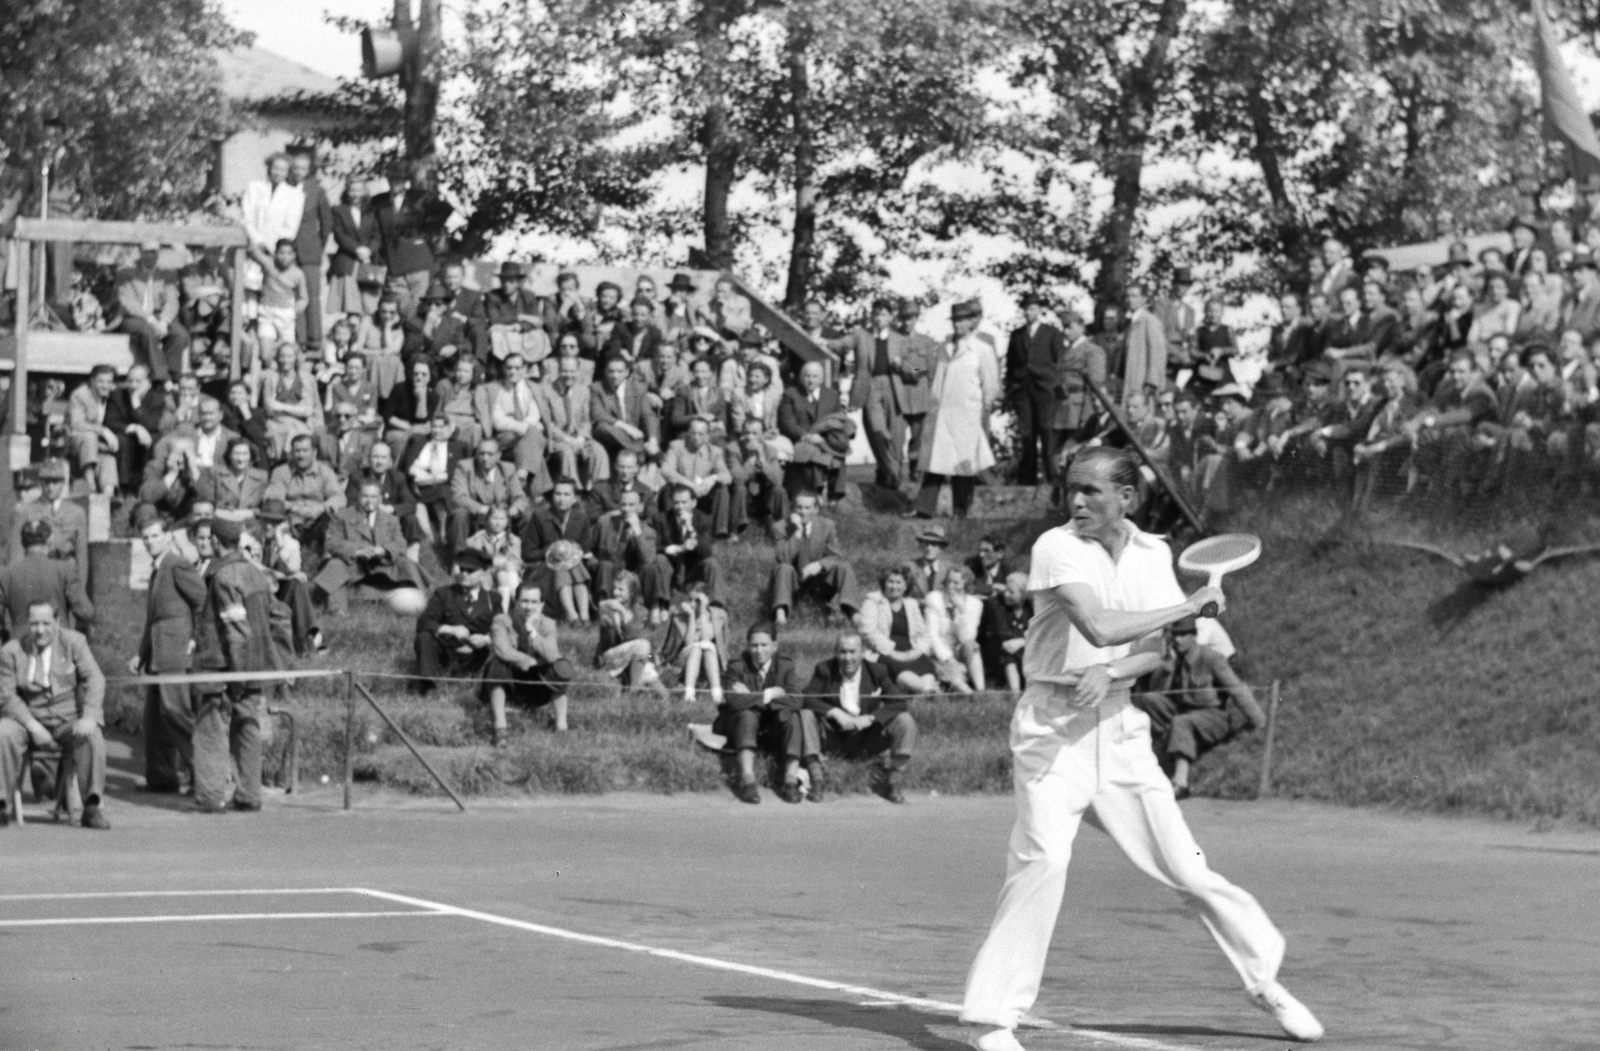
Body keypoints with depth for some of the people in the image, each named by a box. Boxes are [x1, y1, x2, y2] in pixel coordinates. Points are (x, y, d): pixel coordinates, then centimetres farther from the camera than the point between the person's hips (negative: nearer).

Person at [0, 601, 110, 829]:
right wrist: (32, 726, -19)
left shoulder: (74, 642, 1)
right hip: (28, 717, 0)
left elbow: (94, 679, -7)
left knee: (92, 735, -32)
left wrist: (89, 717, -24)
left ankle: (92, 807, -29)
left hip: (68, 720, 0)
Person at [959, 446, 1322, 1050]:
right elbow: (1099, 627, -24)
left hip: (1118, 723, 4)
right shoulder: (1056, 549, -10)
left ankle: (1265, 978, 24)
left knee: (1184, 865, 5)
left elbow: (1154, 652, -2)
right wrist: (1188, 607, -16)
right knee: (1042, 858, -21)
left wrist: (1109, 672, -23)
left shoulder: (1151, 554, 6)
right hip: (1052, 723, -4)